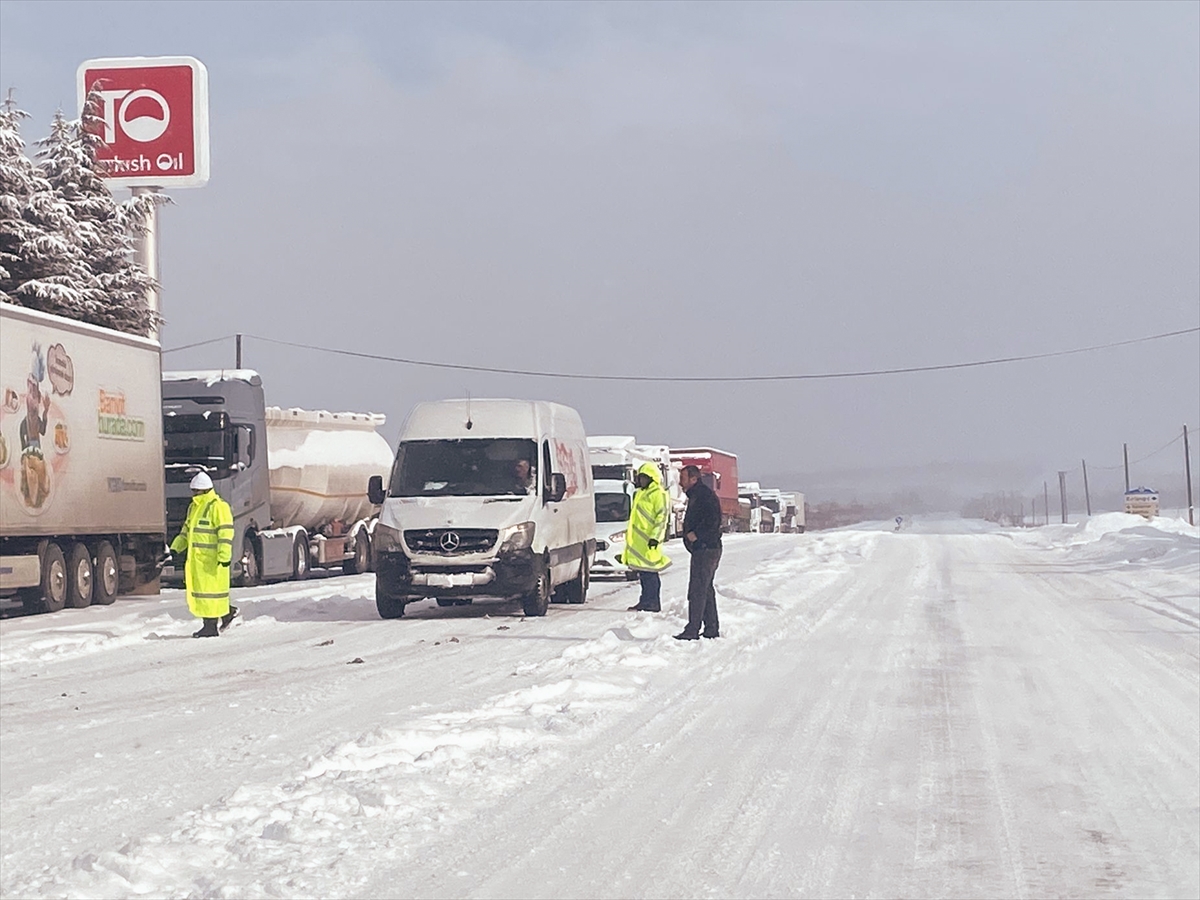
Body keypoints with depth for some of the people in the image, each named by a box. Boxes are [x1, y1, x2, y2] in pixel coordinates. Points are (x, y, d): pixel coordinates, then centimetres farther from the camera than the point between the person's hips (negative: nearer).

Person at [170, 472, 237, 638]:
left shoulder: (217, 507, -12)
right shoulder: (193, 508, 17)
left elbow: (226, 532, -18)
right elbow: (186, 531, 25)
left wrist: (224, 556, -24)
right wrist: (175, 548, 15)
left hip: (211, 559, -9)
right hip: (196, 557, 9)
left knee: (209, 589, -5)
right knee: (196, 589, 11)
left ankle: (211, 626, 0)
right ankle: (227, 612, 25)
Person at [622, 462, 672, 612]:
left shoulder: (658, 494, -8)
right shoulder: (639, 494, 22)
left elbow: (662, 517, -15)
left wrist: (655, 537, -23)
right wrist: (630, 534, 28)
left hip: (648, 539, -9)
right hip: (637, 539, 9)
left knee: (649, 572, -10)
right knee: (643, 573, 10)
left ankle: (651, 603, -10)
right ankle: (647, 601, 13)